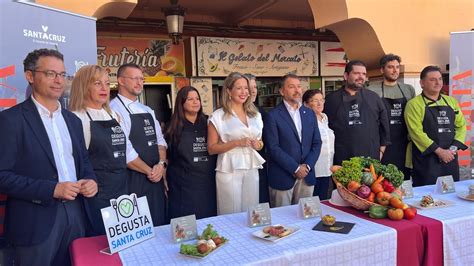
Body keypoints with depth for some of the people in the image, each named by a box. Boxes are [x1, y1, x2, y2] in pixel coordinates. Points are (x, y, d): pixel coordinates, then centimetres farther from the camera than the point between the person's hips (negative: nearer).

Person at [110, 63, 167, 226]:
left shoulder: (148, 110, 14)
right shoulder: (115, 110, -10)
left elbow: (160, 141, 12)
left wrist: (161, 164, -6)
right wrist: (148, 170, -10)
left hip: (156, 178, 7)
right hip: (133, 180, -7)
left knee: (159, 224, 15)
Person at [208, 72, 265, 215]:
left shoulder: (255, 115, 11)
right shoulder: (218, 116, -5)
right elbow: (211, 148, -6)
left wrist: (258, 144, -2)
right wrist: (237, 142, -16)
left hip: (252, 169, 5)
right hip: (229, 170, -4)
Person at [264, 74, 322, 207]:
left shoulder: (309, 113, 11)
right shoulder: (273, 115, -7)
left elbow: (317, 143, 9)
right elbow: (273, 148, -13)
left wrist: (307, 166, -5)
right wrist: (295, 168, -13)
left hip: (307, 176, 5)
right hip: (282, 177, -4)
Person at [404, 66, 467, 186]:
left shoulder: (451, 102, 11)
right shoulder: (414, 104, -7)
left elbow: (461, 126, 11)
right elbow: (416, 132, -15)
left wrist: (454, 148, -4)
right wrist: (439, 151, -17)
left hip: (450, 157, 6)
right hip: (426, 159, -5)